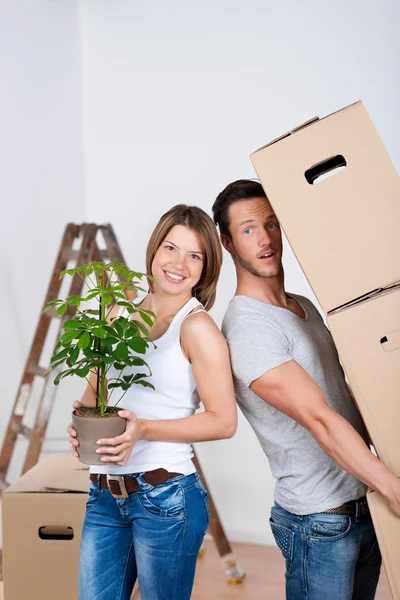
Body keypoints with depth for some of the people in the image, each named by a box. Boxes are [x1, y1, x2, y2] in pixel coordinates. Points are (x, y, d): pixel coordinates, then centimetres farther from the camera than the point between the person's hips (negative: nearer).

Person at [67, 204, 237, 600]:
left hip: (164, 497, -5)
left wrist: (144, 429, -20)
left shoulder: (197, 327, -11)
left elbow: (224, 421, -12)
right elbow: (95, 388, 16)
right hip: (103, 496, 5)